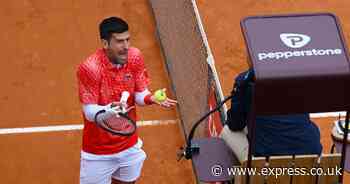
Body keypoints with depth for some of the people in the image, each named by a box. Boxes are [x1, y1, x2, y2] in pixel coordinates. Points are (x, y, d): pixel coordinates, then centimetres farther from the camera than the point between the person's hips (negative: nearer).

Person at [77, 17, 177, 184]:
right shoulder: (89, 68, -25)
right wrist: (110, 109, -43)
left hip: (130, 146, 5)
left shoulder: (135, 57, -9)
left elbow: (140, 94, 0)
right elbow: (89, 112, -22)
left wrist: (150, 98, -23)